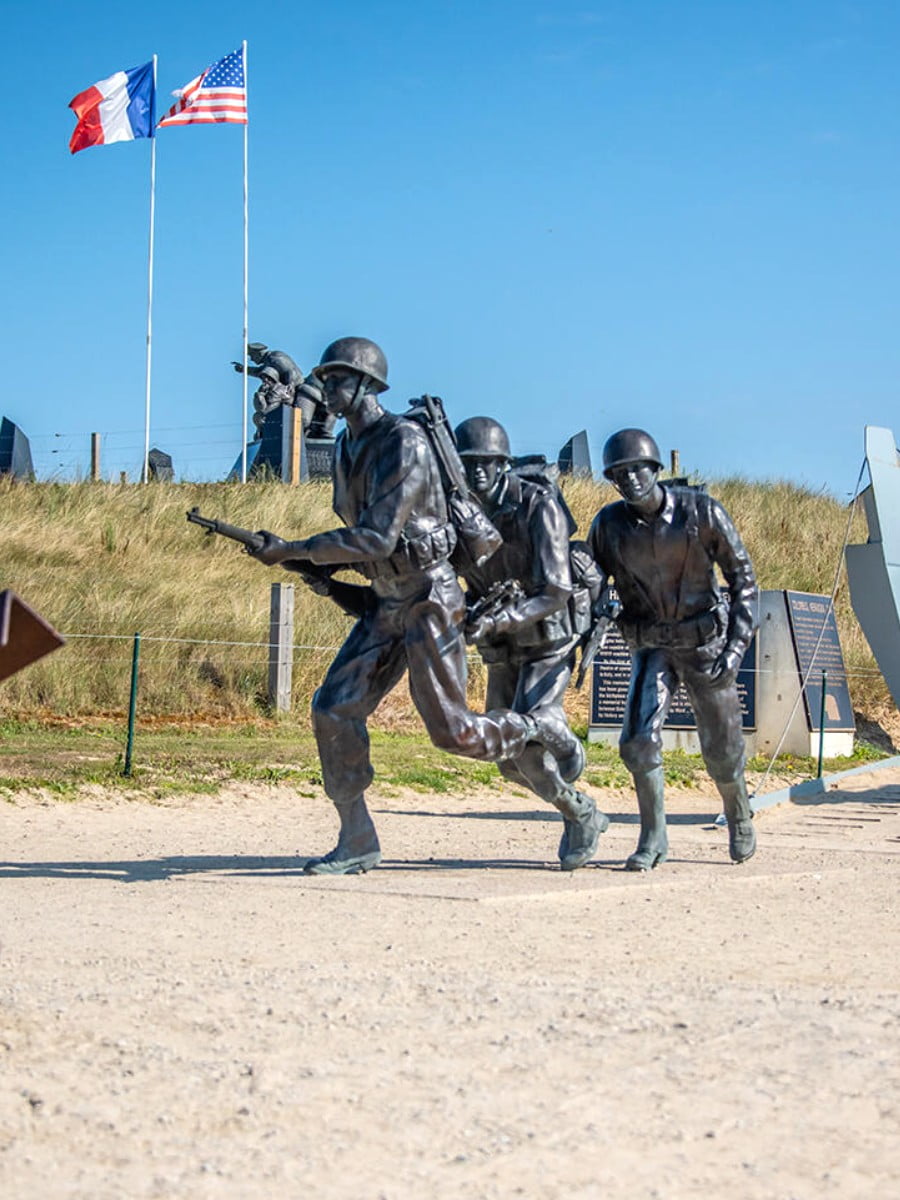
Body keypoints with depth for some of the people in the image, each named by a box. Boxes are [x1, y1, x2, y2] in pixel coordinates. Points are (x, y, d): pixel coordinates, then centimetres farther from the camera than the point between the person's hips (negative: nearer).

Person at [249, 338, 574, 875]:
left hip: (429, 596, -8)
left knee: (450, 729, -6)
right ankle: (358, 842, 3)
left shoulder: (404, 442, -19)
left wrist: (292, 550, -25)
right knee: (334, 711, -4)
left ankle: (539, 732, 23)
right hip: (385, 602, 8)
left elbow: (377, 538, -25)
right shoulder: (347, 449, 8)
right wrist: (322, 566, 4)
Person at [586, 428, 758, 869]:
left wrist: (736, 646, -18)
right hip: (650, 645, 1)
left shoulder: (702, 512, -17)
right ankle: (653, 838, -3)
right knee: (639, 738, -18)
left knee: (721, 749, 9)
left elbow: (742, 579, -10)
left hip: (706, 641, -1)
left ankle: (738, 812, 40)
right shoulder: (608, 525, -11)